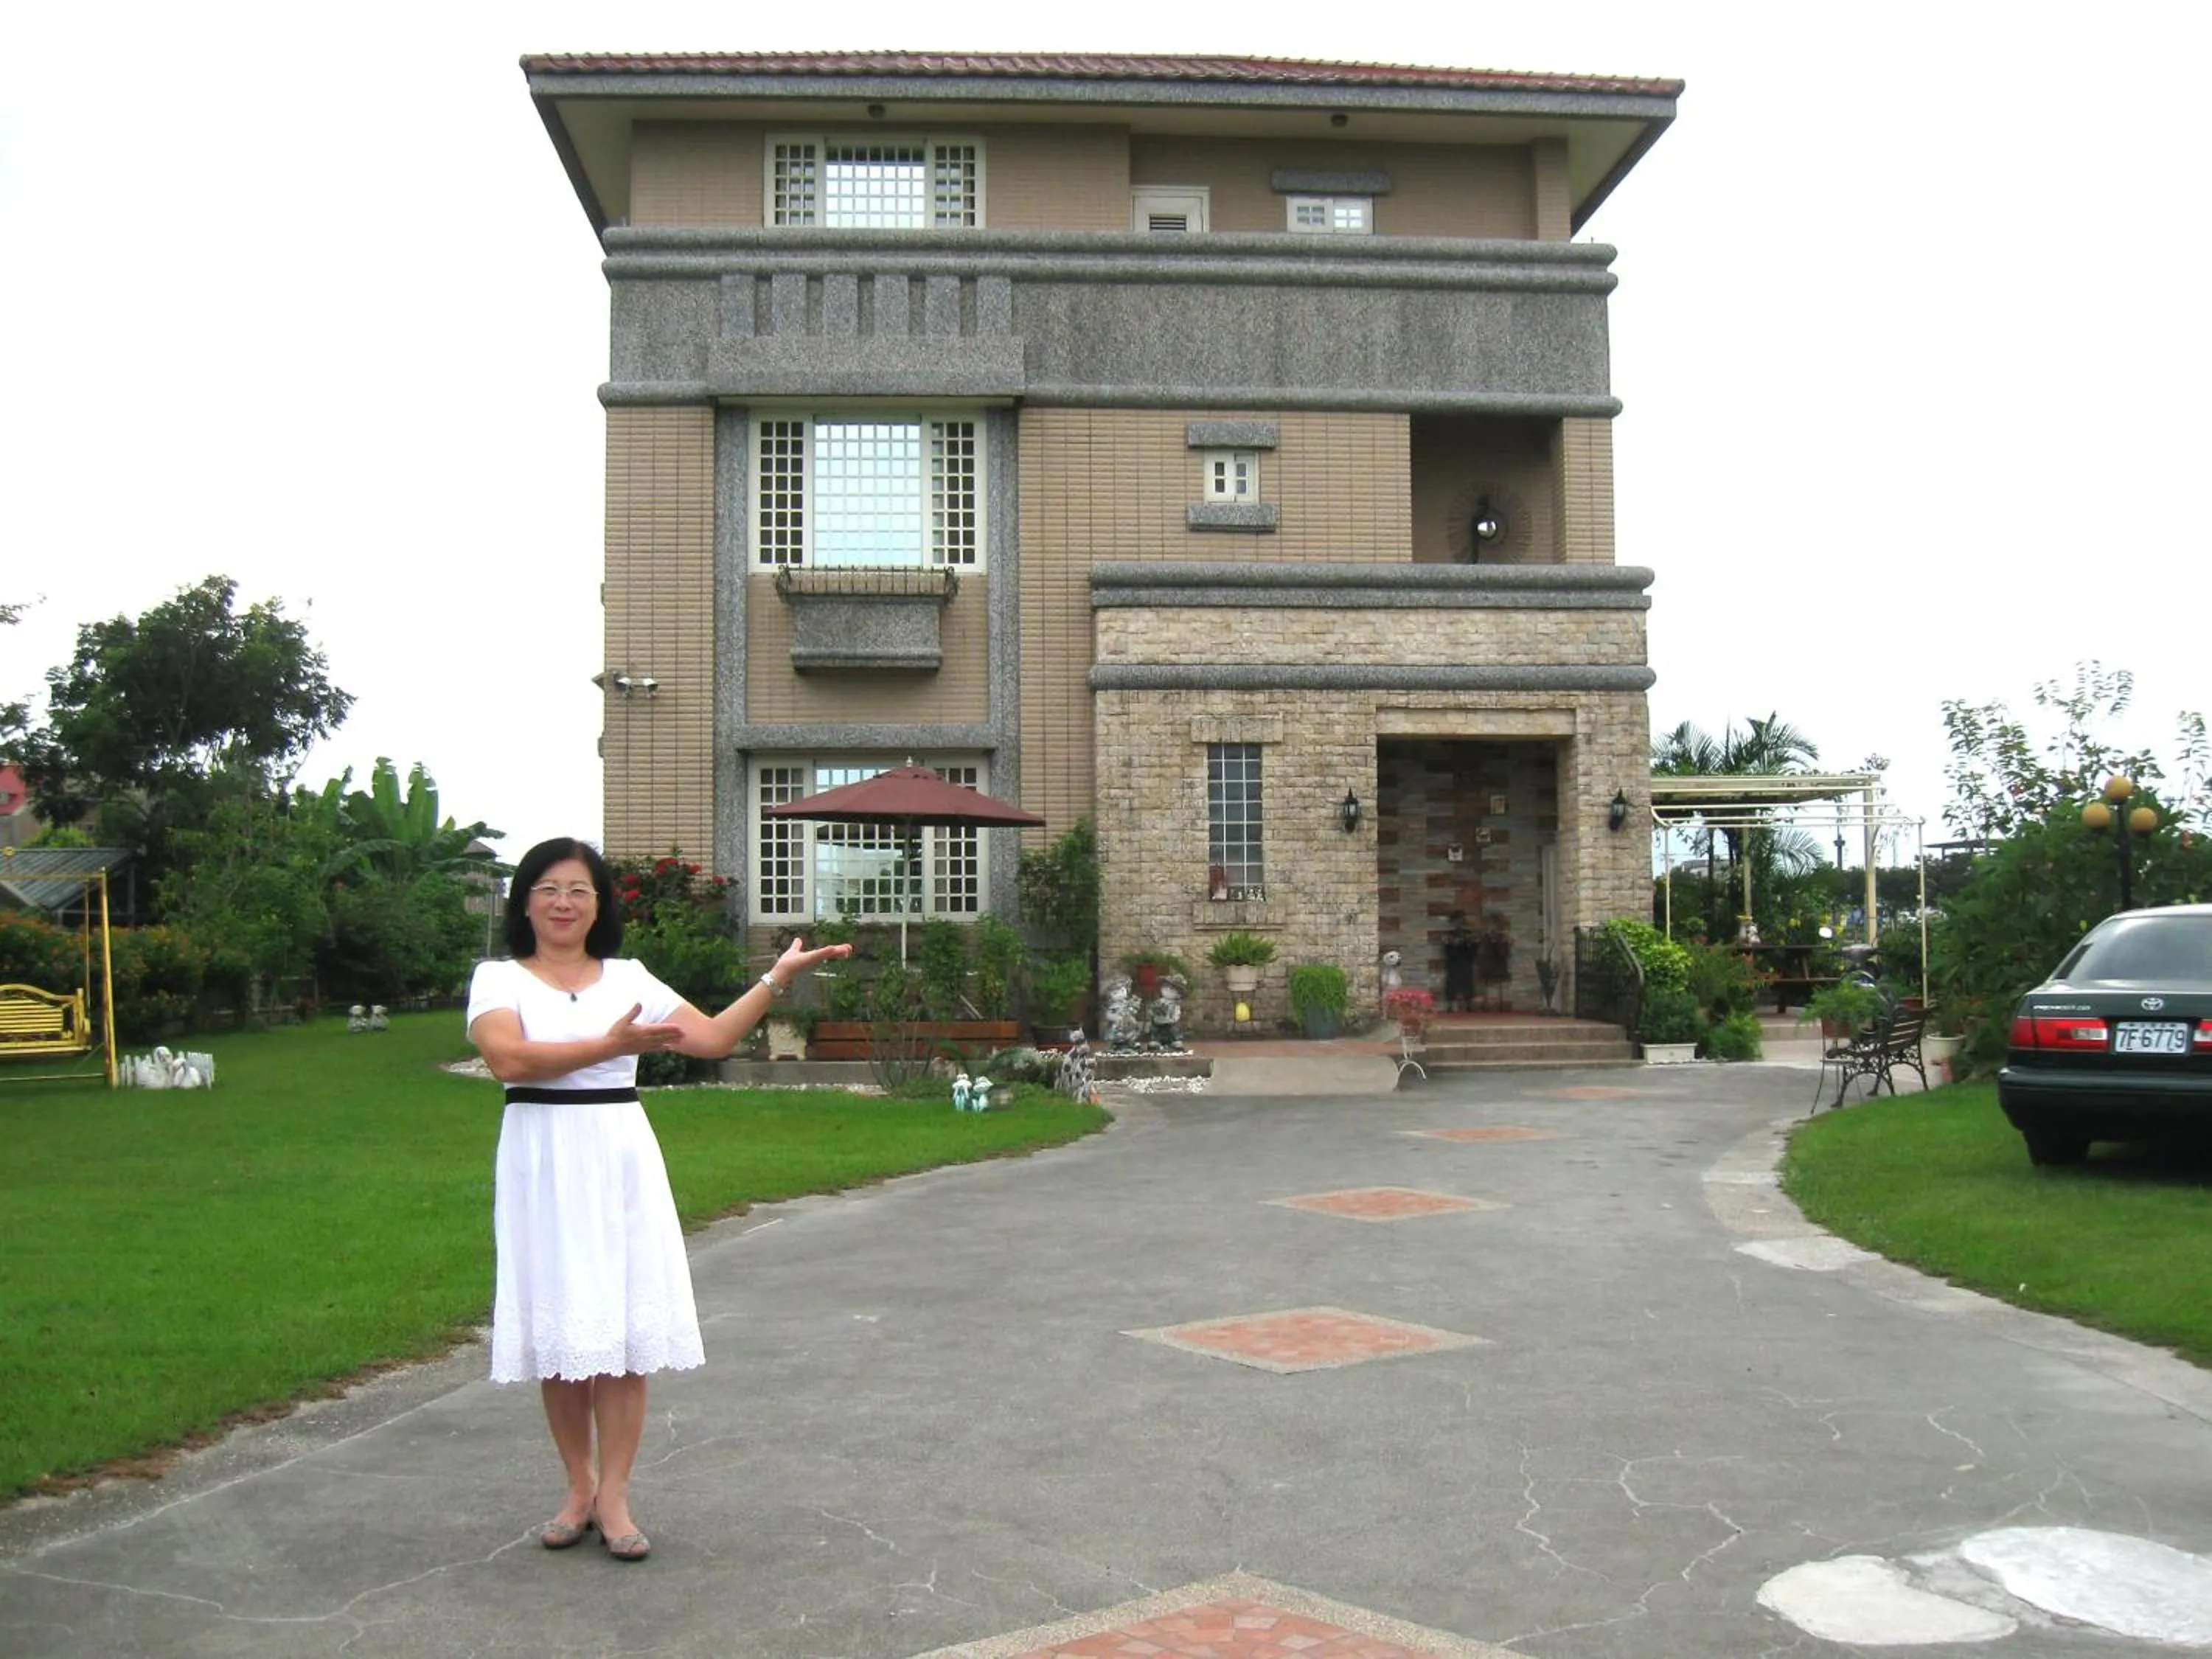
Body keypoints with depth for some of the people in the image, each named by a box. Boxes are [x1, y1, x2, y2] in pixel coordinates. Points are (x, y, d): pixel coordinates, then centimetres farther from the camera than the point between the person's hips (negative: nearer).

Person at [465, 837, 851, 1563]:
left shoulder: (628, 978, 10)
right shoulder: (499, 979, 3)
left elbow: (714, 1039, 7)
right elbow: (509, 1058, -16)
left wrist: (777, 978, 1)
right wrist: (612, 1045, -19)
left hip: (620, 1161, 2)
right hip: (543, 1165, -1)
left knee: (624, 1327, -2)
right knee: (558, 1331, 3)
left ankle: (613, 1496, 6)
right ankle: (580, 1488, 18)